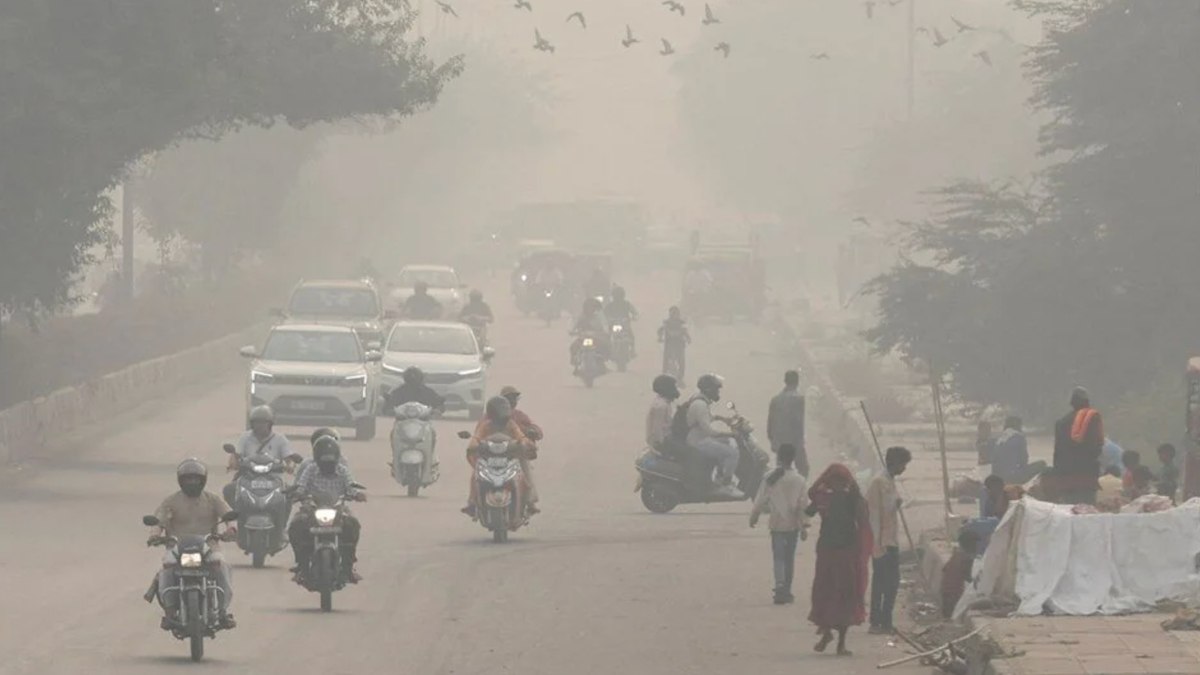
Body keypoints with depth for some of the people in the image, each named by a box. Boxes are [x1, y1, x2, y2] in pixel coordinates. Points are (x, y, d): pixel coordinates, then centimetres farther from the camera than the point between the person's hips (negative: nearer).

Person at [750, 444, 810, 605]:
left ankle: (780, 585, -21)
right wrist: (804, 526, 1)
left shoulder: (771, 478, -8)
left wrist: (754, 517, 14)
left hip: (776, 523, -1)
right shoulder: (799, 480, -5)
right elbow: (803, 505, -5)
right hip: (793, 524, 1)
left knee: (778, 557, 2)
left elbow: (761, 500, -2)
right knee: (789, 557, 13)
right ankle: (786, 590, 18)